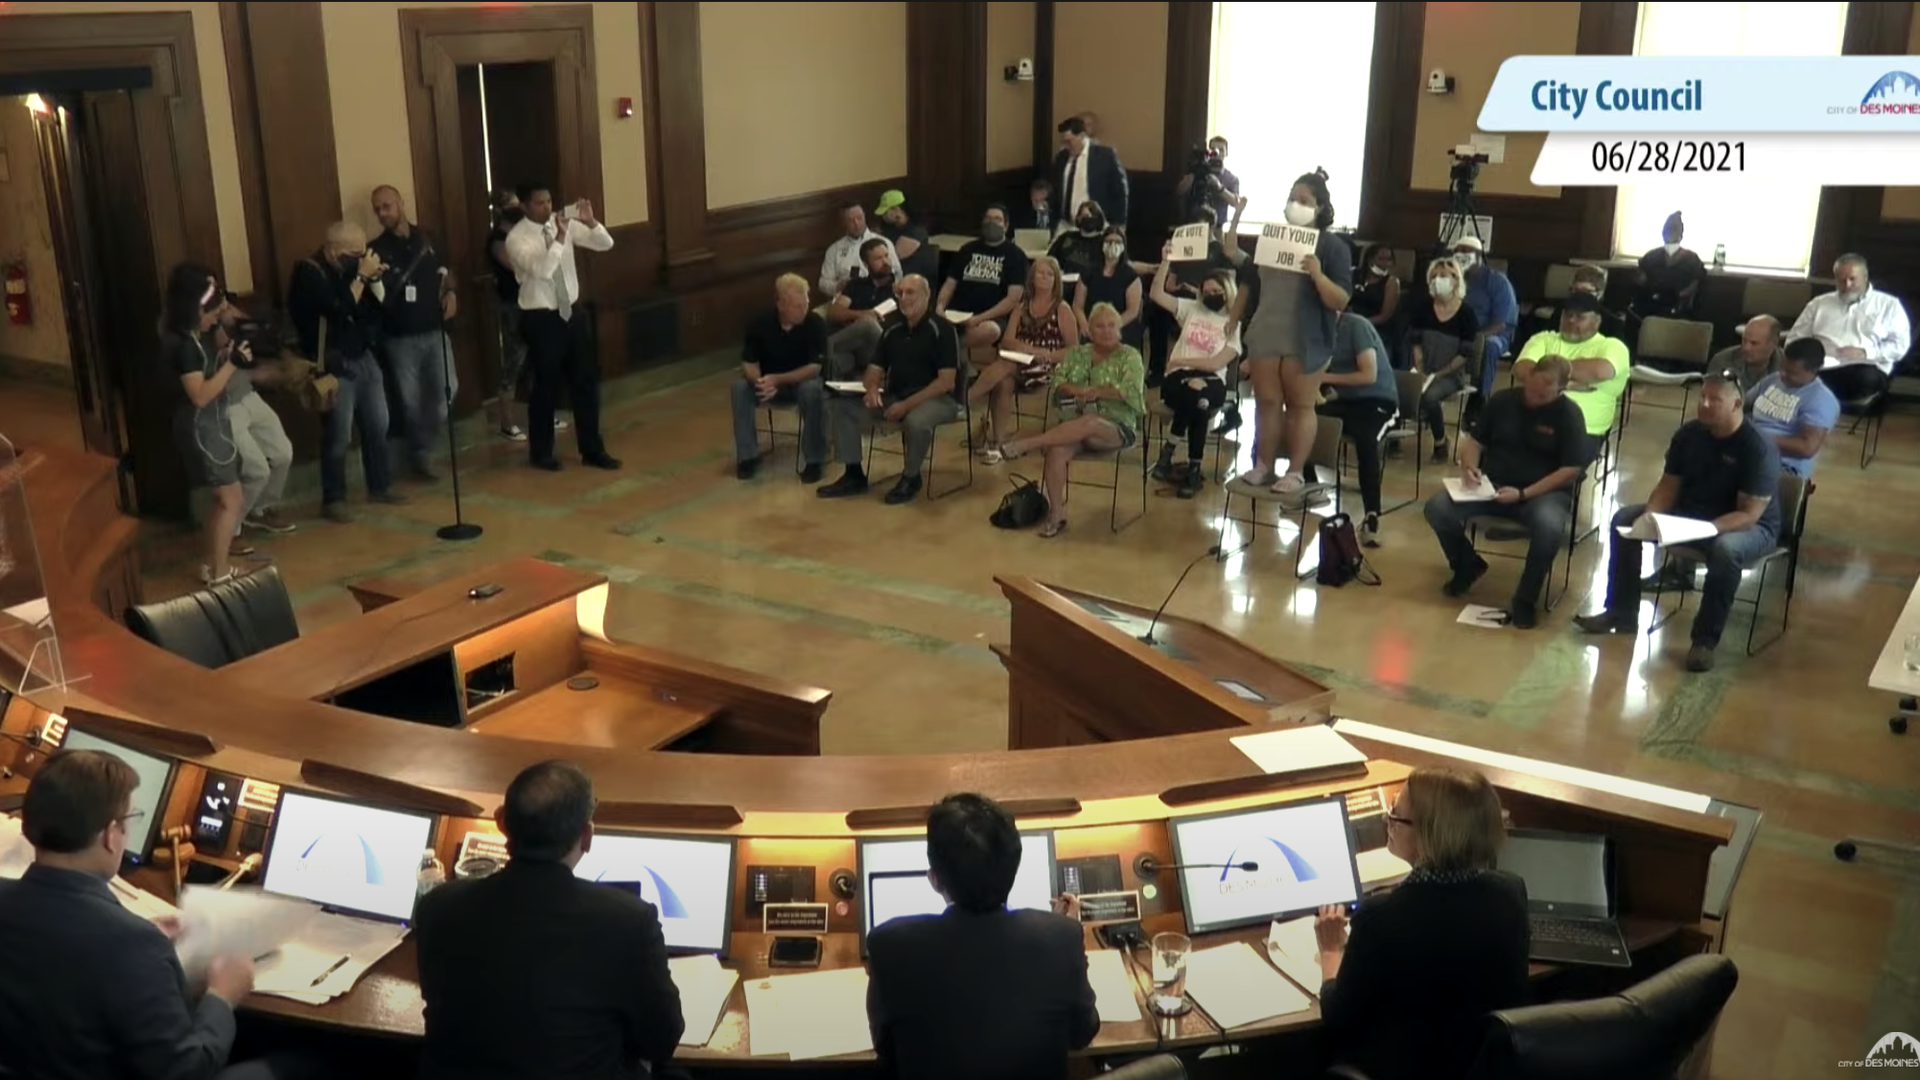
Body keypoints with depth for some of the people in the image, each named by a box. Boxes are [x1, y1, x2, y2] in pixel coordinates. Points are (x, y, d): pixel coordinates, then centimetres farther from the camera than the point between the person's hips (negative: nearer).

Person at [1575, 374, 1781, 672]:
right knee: (1625, 519, -7)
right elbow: (1668, 486, 0)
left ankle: (1706, 639, -26)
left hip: (1749, 527, -7)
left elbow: (1748, 515, -26)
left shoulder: (1759, 449, -23)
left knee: (1726, 549, -41)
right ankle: (1621, 613, -1)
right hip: (1690, 513, 7)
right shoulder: (1688, 433, -5)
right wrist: (1650, 517, -20)